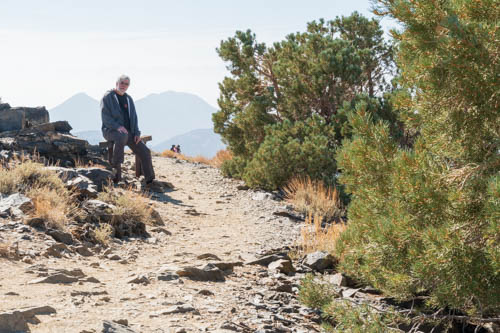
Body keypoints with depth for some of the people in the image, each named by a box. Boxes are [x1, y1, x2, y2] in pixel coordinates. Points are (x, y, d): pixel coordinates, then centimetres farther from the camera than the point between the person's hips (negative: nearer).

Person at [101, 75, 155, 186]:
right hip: (111, 130, -6)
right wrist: (117, 127, -26)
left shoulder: (128, 99, 18)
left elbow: (134, 117, 17)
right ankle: (116, 168, -39)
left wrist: (137, 133, 0)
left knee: (145, 151, -8)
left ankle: (150, 181, 1)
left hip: (128, 132, 6)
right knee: (122, 136, -42)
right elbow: (105, 117, -11)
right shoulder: (108, 96, -2)